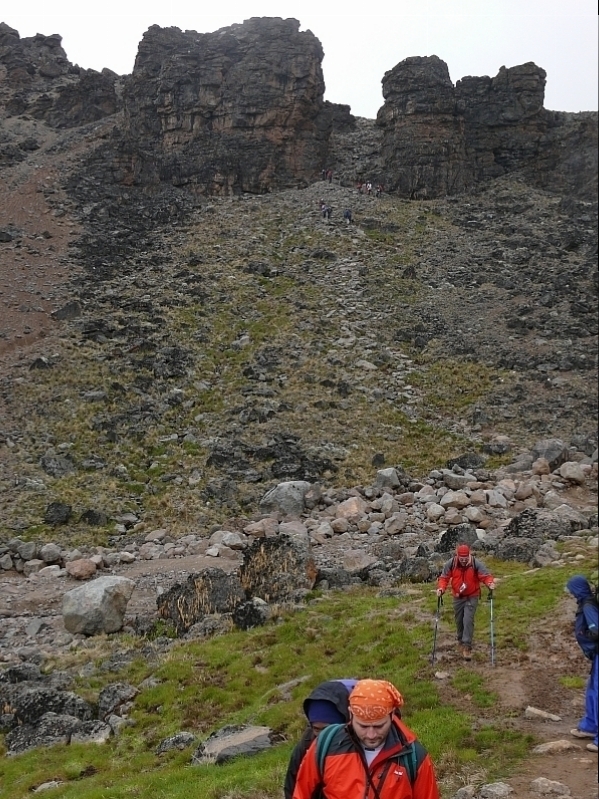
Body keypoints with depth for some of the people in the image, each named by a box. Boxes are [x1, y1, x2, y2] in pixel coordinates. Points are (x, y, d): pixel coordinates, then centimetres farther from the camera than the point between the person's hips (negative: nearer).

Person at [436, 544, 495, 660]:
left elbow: (486, 575, -19)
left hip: (472, 597, -3)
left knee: (468, 620, -14)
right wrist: (441, 588, -24)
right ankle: (460, 640, 39)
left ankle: (467, 646, -8)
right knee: (459, 620, 14)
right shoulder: (450, 564, -12)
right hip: (457, 597, 3)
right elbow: (444, 577, -6)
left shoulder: (476, 564, -17)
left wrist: (490, 583, -40)